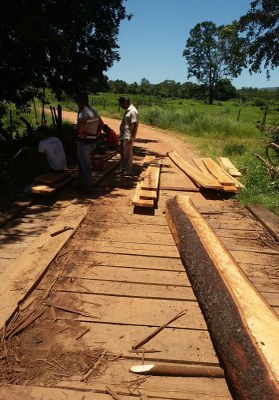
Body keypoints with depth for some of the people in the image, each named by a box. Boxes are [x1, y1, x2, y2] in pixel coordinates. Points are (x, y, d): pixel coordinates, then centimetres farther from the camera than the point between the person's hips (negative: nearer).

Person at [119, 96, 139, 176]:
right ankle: (123, 168, 29)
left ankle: (128, 171, 9)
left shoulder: (133, 111, -17)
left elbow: (135, 125, -21)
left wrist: (132, 138, -23)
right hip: (123, 136, 10)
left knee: (127, 154, -1)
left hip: (128, 137, -10)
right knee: (122, 153, 17)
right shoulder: (127, 110, 14)